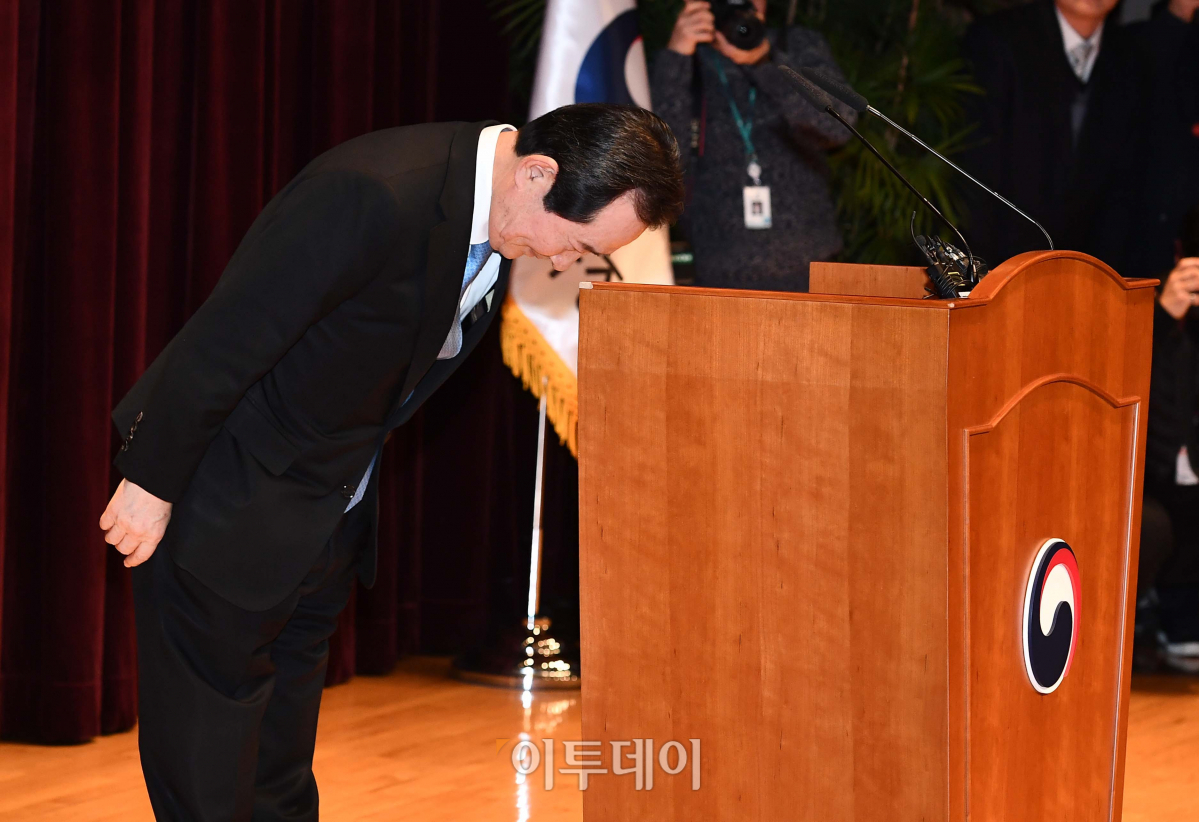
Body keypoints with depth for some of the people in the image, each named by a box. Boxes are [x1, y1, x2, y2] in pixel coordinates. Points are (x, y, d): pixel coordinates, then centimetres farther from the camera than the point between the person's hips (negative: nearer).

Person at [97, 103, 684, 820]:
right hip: (228, 510, -9)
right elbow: (222, 342, -27)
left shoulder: (503, 229, -2)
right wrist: (152, 483, -19)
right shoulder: (378, 195, -32)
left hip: (331, 517, 9)